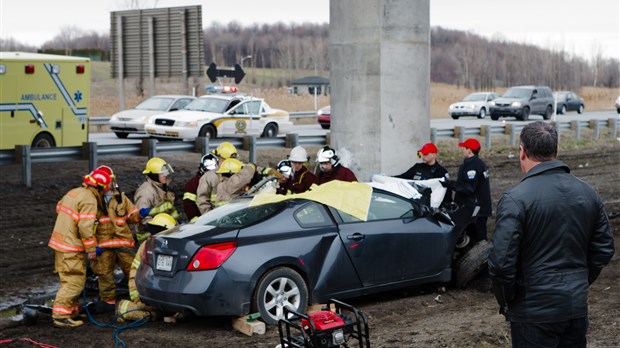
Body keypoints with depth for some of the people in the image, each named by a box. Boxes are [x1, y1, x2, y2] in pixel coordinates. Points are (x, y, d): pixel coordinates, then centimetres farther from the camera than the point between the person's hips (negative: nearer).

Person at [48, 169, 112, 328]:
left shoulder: (73, 193, 11)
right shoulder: (89, 200, -17)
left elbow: (59, 207, 25)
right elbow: (85, 227, -22)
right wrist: (91, 249, -15)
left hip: (60, 242, 10)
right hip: (72, 247, -10)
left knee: (70, 280, 18)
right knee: (75, 282, -8)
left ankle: (72, 311, 26)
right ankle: (60, 316, -11)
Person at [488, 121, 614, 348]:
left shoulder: (515, 199, -17)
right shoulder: (588, 193, 2)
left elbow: (501, 262, -19)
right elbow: (604, 249, 9)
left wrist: (506, 302, -4)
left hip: (534, 311, -5)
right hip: (577, 306, 5)